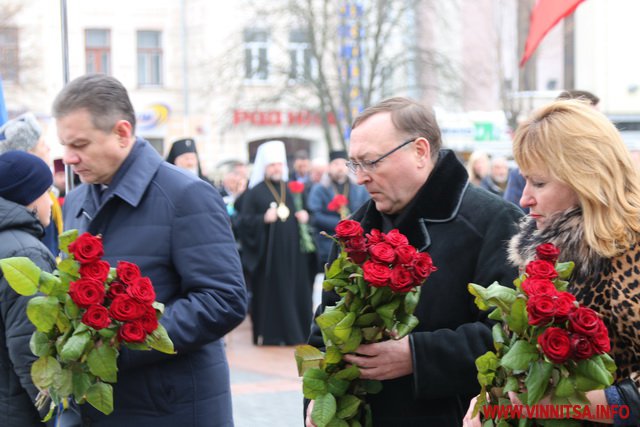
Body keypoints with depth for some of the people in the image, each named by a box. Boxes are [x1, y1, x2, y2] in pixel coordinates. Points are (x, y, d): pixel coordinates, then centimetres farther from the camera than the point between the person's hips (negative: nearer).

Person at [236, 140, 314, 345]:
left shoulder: (291, 190, 14)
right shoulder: (254, 192, -1)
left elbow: (300, 215, 23)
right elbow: (243, 221, -6)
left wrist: (303, 217, 1)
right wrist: (263, 218, -20)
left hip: (290, 251, 4)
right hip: (267, 253, -4)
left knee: (293, 289, 3)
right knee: (268, 292, -5)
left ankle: (293, 333, 11)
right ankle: (268, 334, 2)